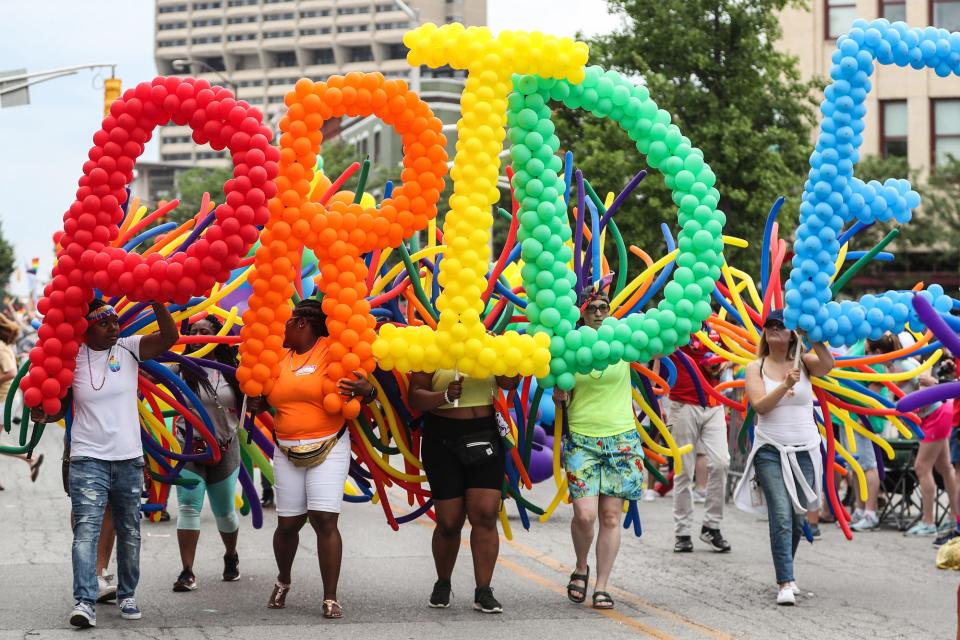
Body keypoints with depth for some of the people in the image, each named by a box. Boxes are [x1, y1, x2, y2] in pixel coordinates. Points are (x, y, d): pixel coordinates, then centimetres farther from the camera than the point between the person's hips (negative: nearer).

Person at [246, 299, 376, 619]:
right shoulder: (279, 357, 10)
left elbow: (366, 390, -5)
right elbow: (265, 398, 22)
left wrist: (367, 391, -28)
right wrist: (255, 404, 1)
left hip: (328, 449, -4)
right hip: (287, 452, 4)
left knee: (325, 521, -13)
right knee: (288, 523, 7)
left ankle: (331, 598, -6)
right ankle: (283, 581, 34)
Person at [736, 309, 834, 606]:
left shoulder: (803, 363, 5)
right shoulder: (756, 368, 3)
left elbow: (828, 365, -16)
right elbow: (760, 405, -11)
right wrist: (785, 385, -24)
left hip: (805, 451, 2)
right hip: (770, 451, -2)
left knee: (797, 518, 8)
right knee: (781, 516, -15)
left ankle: (786, 575, 26)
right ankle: (785, 583, -19)